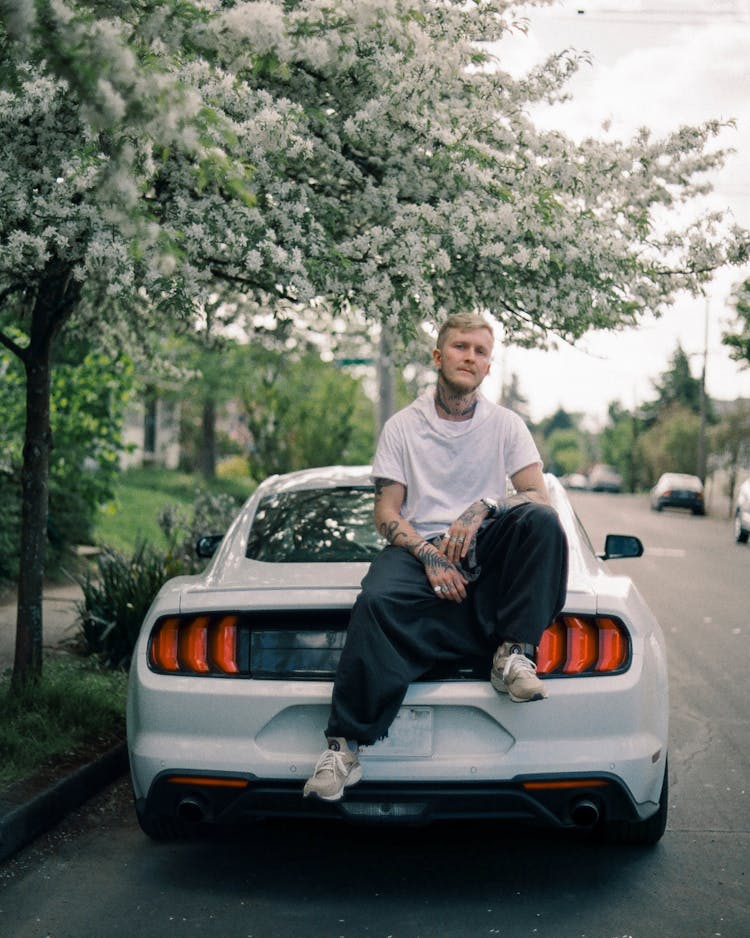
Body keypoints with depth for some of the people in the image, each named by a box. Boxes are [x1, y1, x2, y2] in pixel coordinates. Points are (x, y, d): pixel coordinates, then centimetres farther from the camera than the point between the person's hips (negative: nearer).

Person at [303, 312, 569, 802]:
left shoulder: (506, 424, 12)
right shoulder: (403, 426, 10)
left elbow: (539, 494, 2)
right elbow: (386, 512, 5)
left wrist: (483, 508, -18)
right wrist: (430, 556, -13)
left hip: (485, 551, 1)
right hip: (420, 549, -1)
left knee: (541, 521, -29)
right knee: (377, 601, -34)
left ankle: (514, 654, -24)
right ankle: (344, 747, -35)